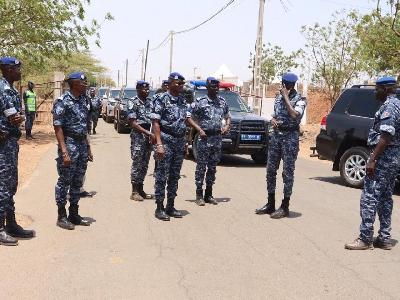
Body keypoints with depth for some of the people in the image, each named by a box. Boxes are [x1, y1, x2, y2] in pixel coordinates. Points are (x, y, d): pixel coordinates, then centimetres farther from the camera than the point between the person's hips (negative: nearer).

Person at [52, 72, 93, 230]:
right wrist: (64, 151, -21)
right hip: (69, 144, -7)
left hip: (82, 145, 7)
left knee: (77, 182, 12)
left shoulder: (83, 101, 11)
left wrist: (88, 148, 15)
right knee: (64, 182, 1)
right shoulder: (62, 102, -11)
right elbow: (58, 127, -15)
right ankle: (61, 216, 11)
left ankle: (74, 214, 22)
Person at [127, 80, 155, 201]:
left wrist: (152, 134, -2)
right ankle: (134, 191, 5)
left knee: (145, 164, 10)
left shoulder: (150, 102, 10)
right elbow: (133, 123, -12)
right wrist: (148, 133, -17)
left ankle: (140, 189, 19)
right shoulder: (133, 102, -8)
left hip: (149, 135, 6)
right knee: (137, 164, -3)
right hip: (138, 136, -6)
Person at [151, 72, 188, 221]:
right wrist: (159, 144, -19)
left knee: (175, 176, 11)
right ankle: (159, 208, 6)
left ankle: (170, 207, 20)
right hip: (166, 140, -7)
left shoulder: (182, 100, 13)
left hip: (180, 142, 7)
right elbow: (155, 122, -12)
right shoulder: (162, 100, -7)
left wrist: (185, 143, 14)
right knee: (162, 176, -2)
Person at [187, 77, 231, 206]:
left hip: (218, 138, 5)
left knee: (213, 167, 10)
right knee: (201, 167, -2)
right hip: (204, 137, -5)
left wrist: (227, 126, 3)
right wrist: (199, 129, -16)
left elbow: (228, 116, 23)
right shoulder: (200, 102, -5)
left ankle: (209, 194, 18)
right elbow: (189, 117, -6)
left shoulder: (223, 102, 11)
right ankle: (199, 195, 4)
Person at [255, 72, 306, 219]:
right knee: (270, 170, 8)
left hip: (290, 137, -6)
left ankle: (285, 207, 5)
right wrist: (273, 120, -1)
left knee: (288, 172, -3)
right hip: (276, 135, 7)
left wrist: (286, 97, -17)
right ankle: (270, 204, 19)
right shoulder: (278, 97, 13)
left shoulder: (300, 100, -7)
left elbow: (295, 115, -24)